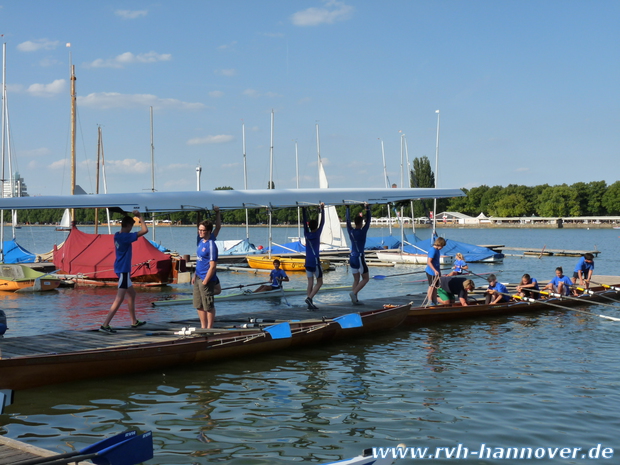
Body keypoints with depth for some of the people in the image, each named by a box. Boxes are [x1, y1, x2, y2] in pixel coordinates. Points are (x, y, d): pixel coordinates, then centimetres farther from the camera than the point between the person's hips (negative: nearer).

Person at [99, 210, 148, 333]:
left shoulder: (117, 235, 5)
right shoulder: (125, 237, -21)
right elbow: (144, 230, -26)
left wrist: (134, 217, 20)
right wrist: (140, 217, -13)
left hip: (122, 269, 10)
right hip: (123, 270, -10)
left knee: (132, 294, 22)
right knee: (119, 299, -11)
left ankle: (134, 322, 32)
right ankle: (105, 325, -15)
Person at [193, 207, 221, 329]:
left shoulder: (211, 245, -16)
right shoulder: (201, 241, 7)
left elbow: (213, 266, -18)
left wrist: (205, 282, -18)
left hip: (206, 279, -9)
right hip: (198, 278, 9)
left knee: (209, 306, 2)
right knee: (199, 306, 14)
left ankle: (209, 329, 10)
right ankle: (203, 327, 25)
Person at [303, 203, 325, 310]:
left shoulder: (306, 234, 2)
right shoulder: (317, 234, -8)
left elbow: (305, 222, 11)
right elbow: (322, 223, -2)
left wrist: (304, 210, 16)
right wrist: (322, 210, 4)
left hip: (307, 261, 6)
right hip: (315, 261, -5)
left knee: (310, 283, 7)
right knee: (319, 282, 2)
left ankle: (310, 304, 4)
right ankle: (309, 298, -16)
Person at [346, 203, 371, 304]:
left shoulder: (350, 231, 2)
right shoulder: (362, 232, -12)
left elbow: (348, 220, 14)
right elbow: (368, 221, -7)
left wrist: (348, 208, 22)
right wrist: (367, 209, 0)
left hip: (352, 257, 6)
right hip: (359, 257, -6)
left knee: (356, 280, 10)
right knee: (366, 278, 4)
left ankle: (355, 299, 4)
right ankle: (354, 293, -13)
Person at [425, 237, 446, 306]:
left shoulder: (437, 250, 11)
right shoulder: (433, 250, -19)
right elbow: (429, 262, -23)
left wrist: (439, 271, 25)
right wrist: (435, 270, -26)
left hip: (436, 271, 9)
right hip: (431, 272, -9)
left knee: (435, 286, 12)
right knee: (431, 286, -2)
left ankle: (434, 302, 18)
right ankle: (430, 302, 6)